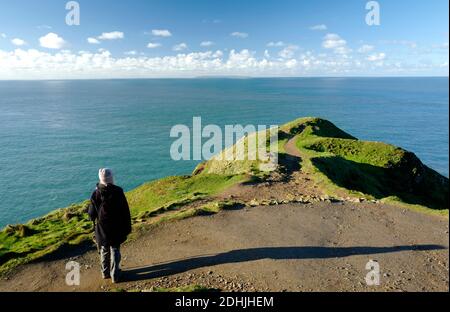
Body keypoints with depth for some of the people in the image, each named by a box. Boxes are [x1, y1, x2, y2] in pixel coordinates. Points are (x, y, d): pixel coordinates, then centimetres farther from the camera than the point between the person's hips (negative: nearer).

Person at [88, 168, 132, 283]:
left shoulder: (96, 194, -13)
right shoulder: (118, 192, -15)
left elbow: (91, 213, -6)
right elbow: (125, 212, -11)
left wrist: (94, 219, 19)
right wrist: (127, 228, 0)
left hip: (102, 229, 1)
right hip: (116, 228, -1)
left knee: (104, 251, 19)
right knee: (115, 250, 13)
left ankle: (105, 273, 34)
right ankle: (115, 275, 19)